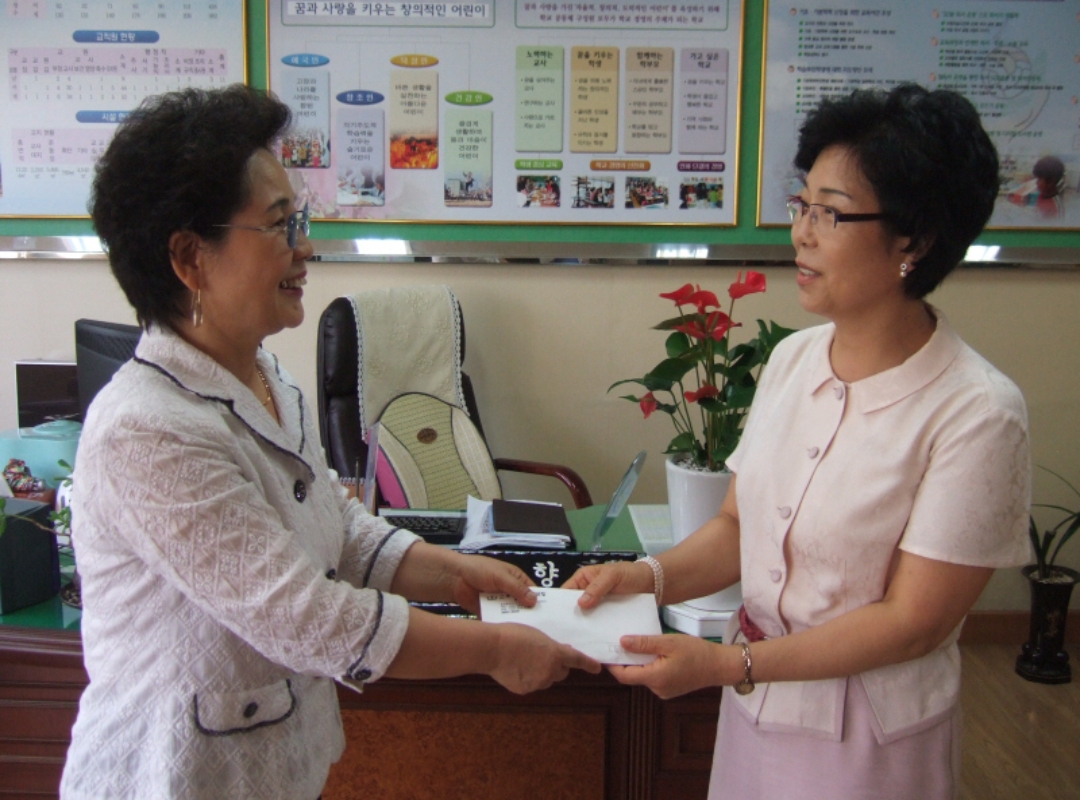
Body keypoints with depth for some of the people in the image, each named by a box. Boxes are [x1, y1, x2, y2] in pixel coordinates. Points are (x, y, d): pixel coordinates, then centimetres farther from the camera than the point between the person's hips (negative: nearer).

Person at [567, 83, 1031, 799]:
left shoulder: (976, 414, -21)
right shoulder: (794, 357, -3)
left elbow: (912, 621, -19)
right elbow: (739, 524, 2)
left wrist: (727, 664, -22)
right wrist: (650, 576, -15)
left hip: (869, 734, -5)